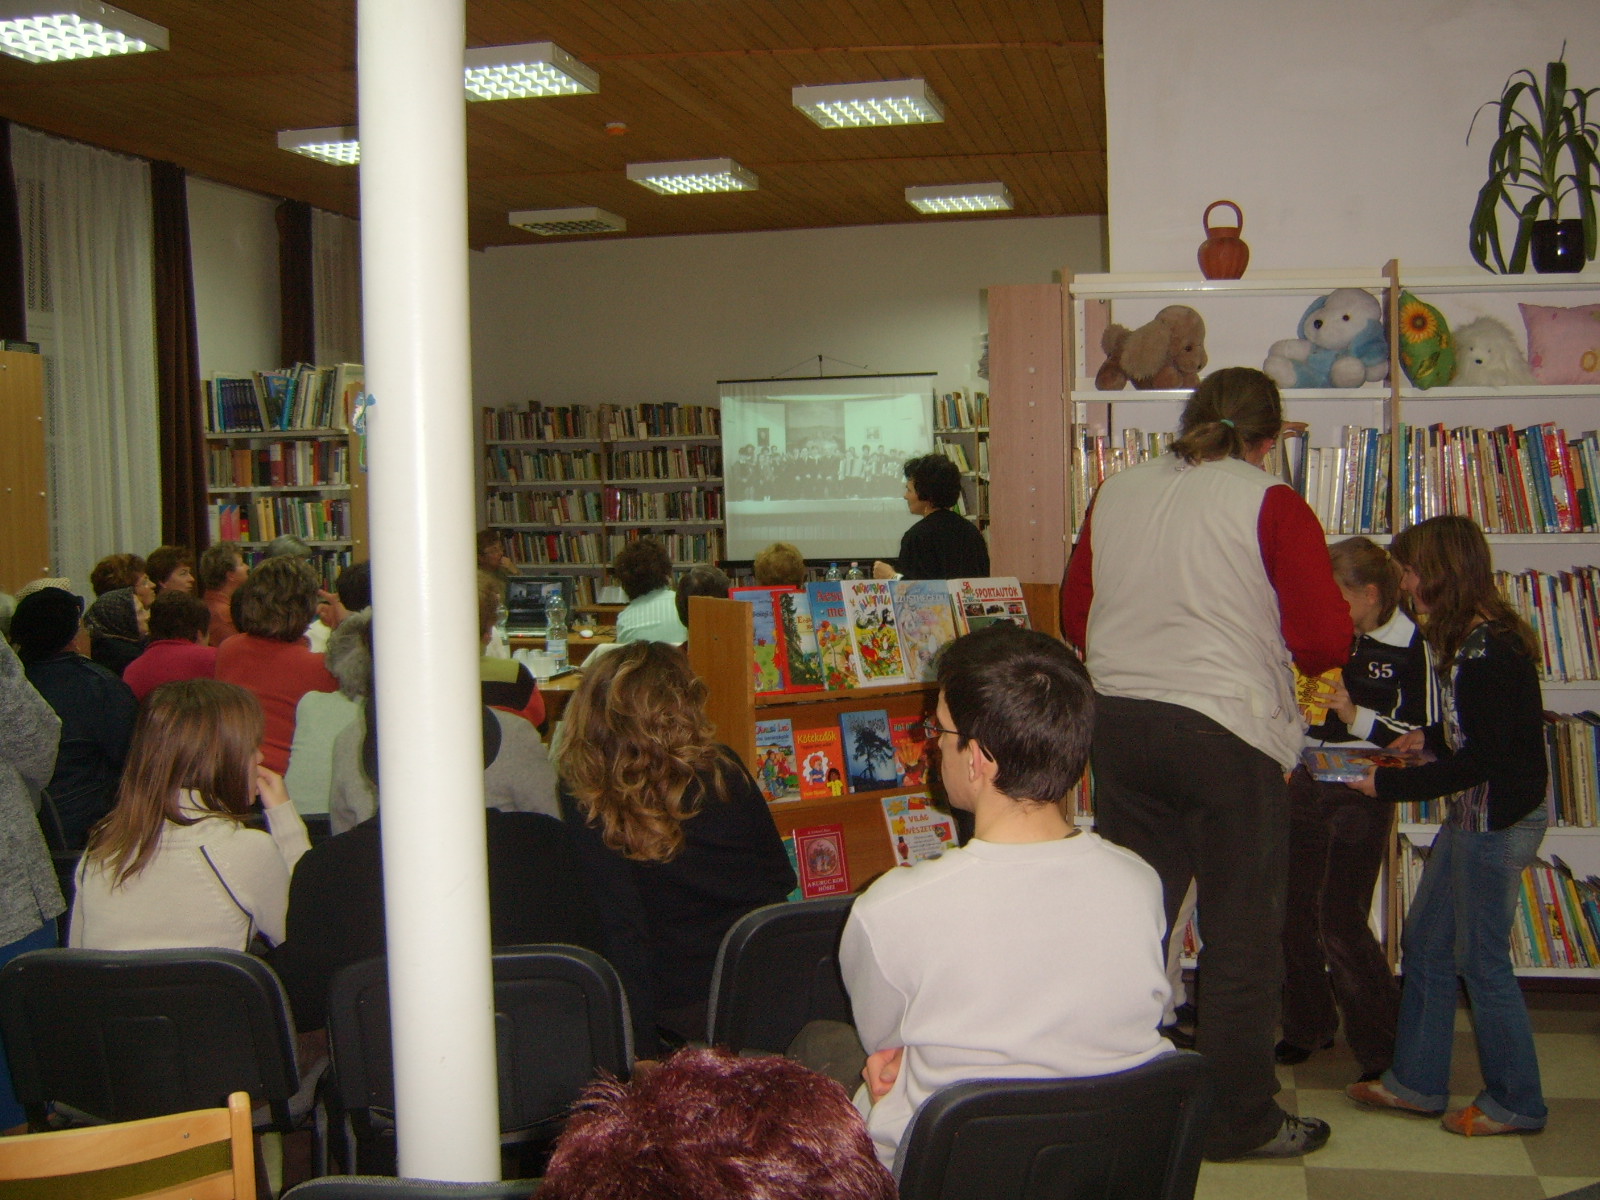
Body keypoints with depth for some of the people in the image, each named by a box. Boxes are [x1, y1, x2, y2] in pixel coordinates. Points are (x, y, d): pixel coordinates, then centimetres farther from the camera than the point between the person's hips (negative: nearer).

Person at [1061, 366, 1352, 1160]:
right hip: (1229, 730, -5)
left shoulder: (1115, 494, 6)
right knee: (1241, 936, 7)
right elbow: (1325, 641, -12)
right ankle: (1241, 1121, 17)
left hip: (1121, 726, 5)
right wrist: (1257, 649, 9)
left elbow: (1074, 617, 13)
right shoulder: (1272, 506, -8)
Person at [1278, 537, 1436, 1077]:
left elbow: (1426, 735, -11)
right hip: (1307, 784, 5)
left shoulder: (1409, 646, -11)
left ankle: (1386, 1049, 7)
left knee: (1341, 922, -8)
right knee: (1295, 911, 9)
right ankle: (1308, 1026, 28)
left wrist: (1358, 717, -21)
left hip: (1363, 795, -5)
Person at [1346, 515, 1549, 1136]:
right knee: (1425, 944, 14)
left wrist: (1390, 784, -19)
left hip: (1498, 820, -10)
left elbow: (1482, 759, -23)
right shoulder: (1471, 640, 9)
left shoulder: (1490, 651, -21)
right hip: (1474, 816, 10)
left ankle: (1515, 1102, 15)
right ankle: (1417, 1082, 24)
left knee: (1481, 960, 0)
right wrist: (1423, 740, 10)